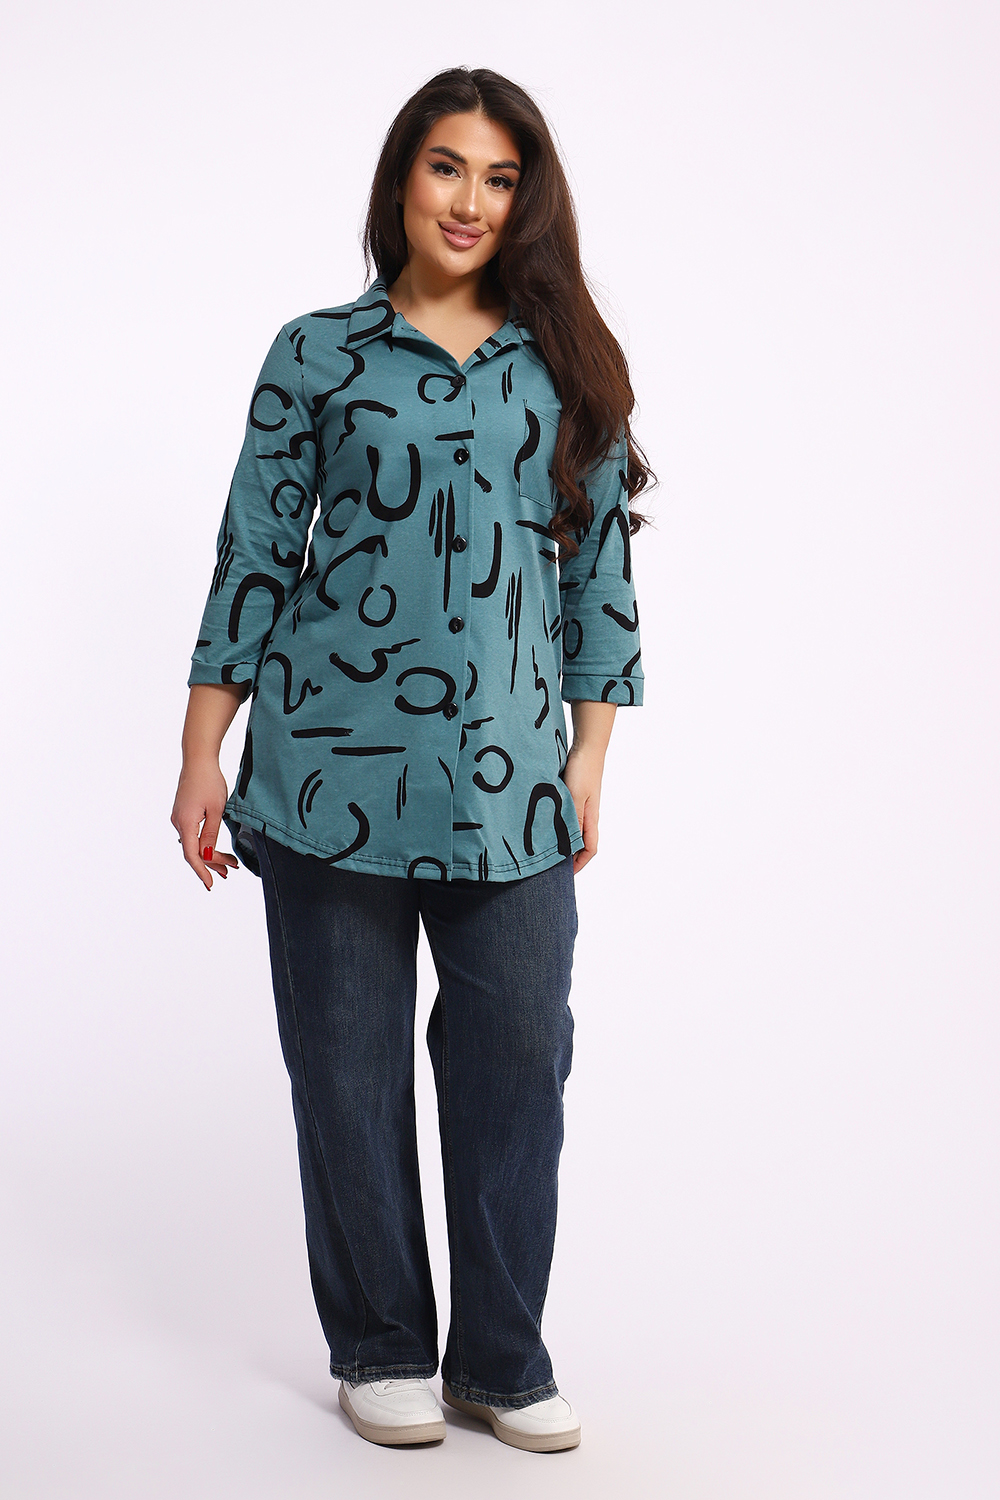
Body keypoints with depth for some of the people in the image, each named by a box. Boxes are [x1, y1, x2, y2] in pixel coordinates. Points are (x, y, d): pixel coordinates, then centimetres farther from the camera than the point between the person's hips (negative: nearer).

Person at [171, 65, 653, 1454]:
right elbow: (255, 554, 5)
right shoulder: (318, 356, 5)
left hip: (510, 772, 2)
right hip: (333, 759, -1)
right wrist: (203, 755, 2)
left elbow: (601, 563, 11)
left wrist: (588, 760, 7)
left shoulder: (567, 365, 10)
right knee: (350, 1062, 5)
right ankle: (382, 1350, 22)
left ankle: (502, 1362, 18)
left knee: (519, 1058, 2)